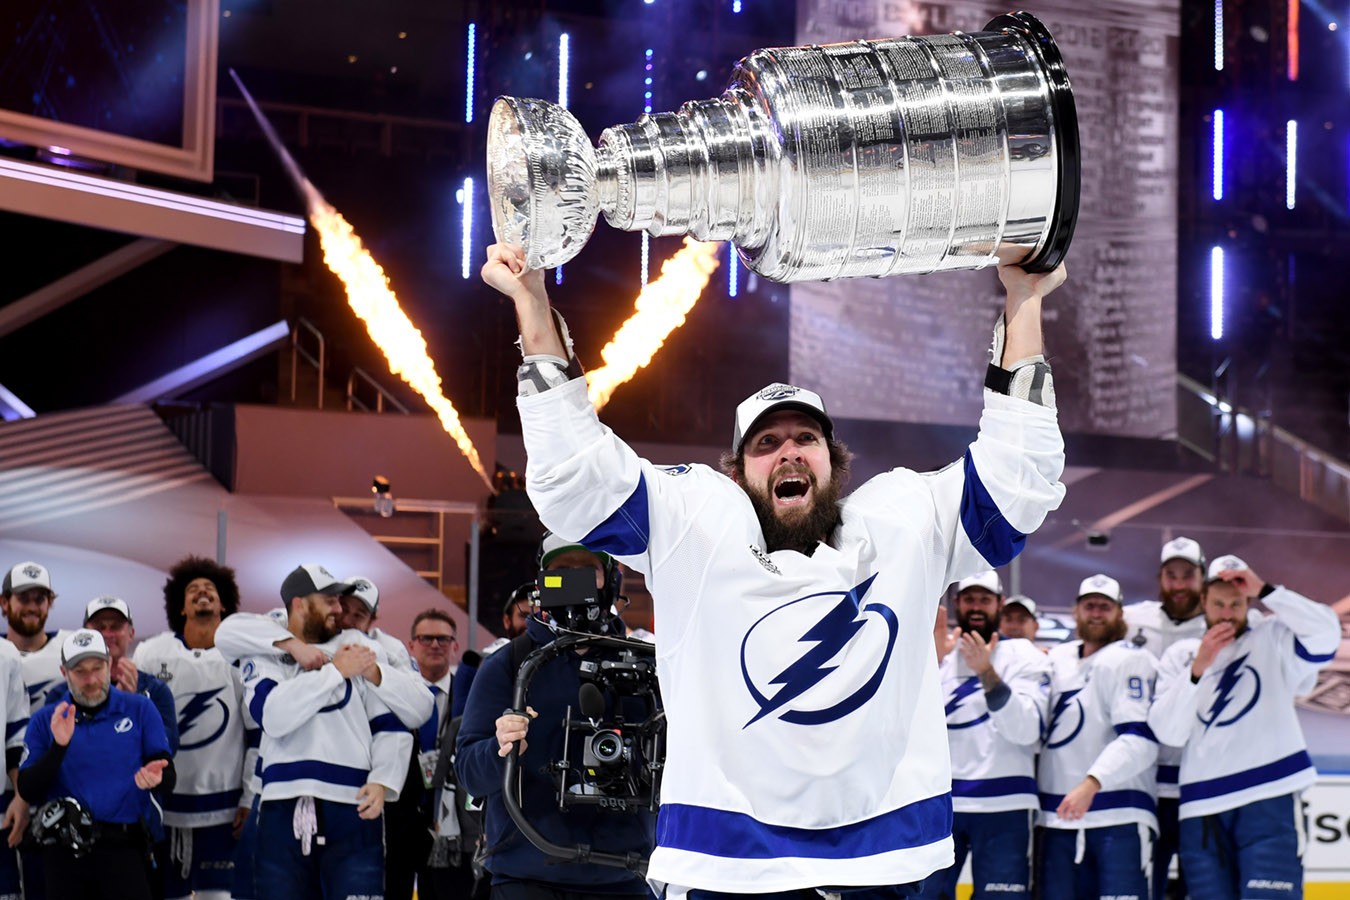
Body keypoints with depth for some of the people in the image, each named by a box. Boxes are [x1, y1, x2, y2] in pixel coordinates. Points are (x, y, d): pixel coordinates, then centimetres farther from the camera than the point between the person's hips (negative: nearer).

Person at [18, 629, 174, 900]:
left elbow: (168, 777, 5)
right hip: (64, 851, 2)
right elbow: (28, 791, 0)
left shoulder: (140, 710, 6)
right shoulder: (44, 721, 8)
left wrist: (156, 776, -19)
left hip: (123, 848, -2)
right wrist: (58, 745, -14)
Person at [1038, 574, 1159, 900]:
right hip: (1059, 815, 7)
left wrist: (1091, 784, -28)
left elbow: (1140, 738, -18)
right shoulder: (1056, 659, 17)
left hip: (1118, 815, -7)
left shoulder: (1130, 660, -6)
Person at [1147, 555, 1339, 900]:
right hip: (1202, 809, 3)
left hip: (1269, 800, -3)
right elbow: (1168, 732, 3)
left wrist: (1264, 590, -13)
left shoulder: (1274, 639, 8)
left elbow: (1326, 632, -12)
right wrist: (1198, 669, -8)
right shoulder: (1180, 655, 14)